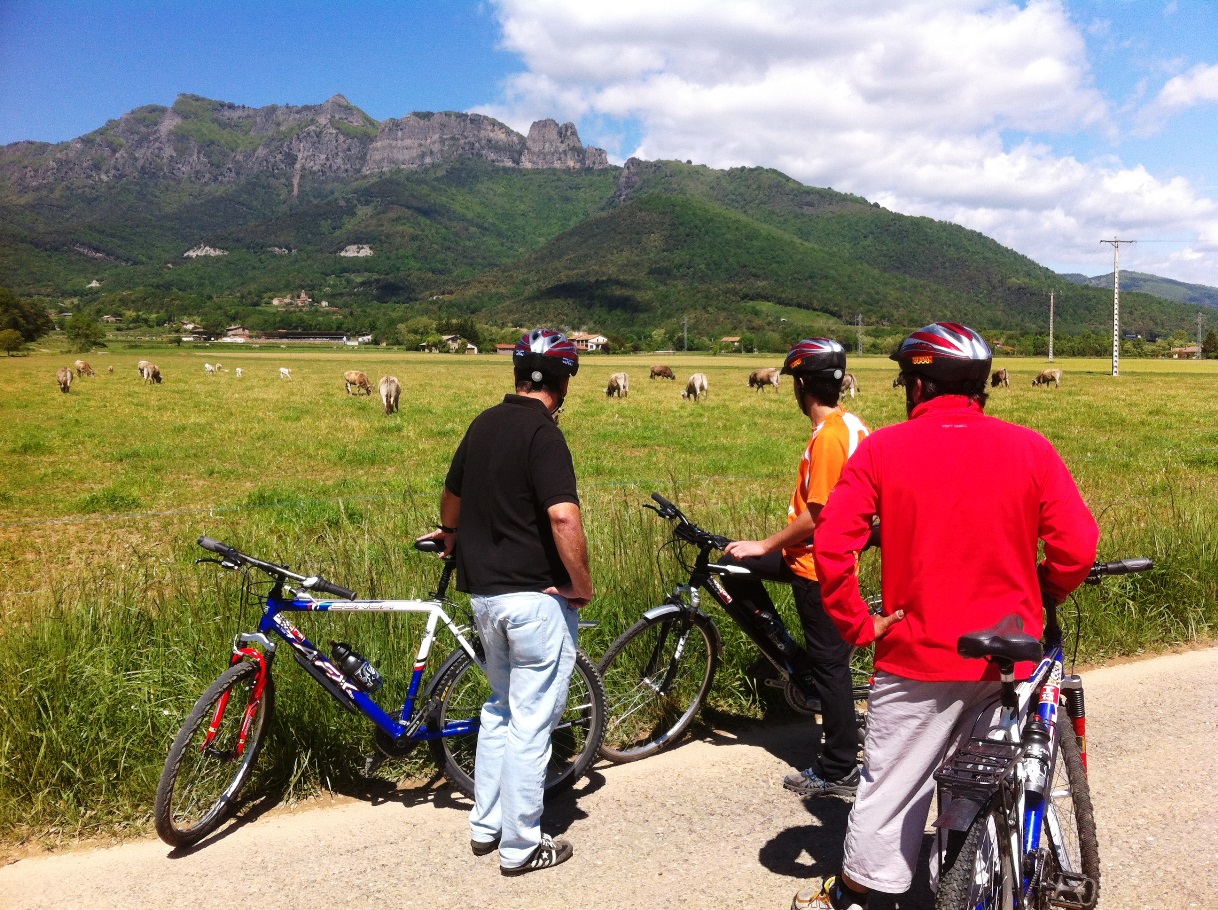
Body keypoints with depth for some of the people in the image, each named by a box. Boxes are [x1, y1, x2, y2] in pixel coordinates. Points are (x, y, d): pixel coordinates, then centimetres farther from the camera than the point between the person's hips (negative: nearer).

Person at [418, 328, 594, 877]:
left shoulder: (484, 424, 8)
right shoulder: (543, 433, -16)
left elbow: (451, 495, 23)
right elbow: (564, 517, -29)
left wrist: (452, 538, 43)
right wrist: (583, 585, -15)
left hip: (484, 591, 8)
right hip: (536, 597, -8)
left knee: (500, 707, 22)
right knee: (531, 722, 4)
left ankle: (485, 826, 31)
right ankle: (520, 846, 15)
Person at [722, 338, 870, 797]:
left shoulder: (827, 436, -23)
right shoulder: (852, 425, 5)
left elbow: (816, 516, -24)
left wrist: (765, 546, -14)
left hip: (816, 563, -10)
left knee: (829, 664, 1)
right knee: (736, 566, 16)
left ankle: (838, 771, 13)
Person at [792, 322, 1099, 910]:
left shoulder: (882, 449, -7)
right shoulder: (1029, 449, -3)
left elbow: (831, 547, -14)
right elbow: (1078, 548, -6)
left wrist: (859, 625, -2)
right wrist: (1034, 600, 12)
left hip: (918, 654, -1)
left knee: (890, 785, 12)